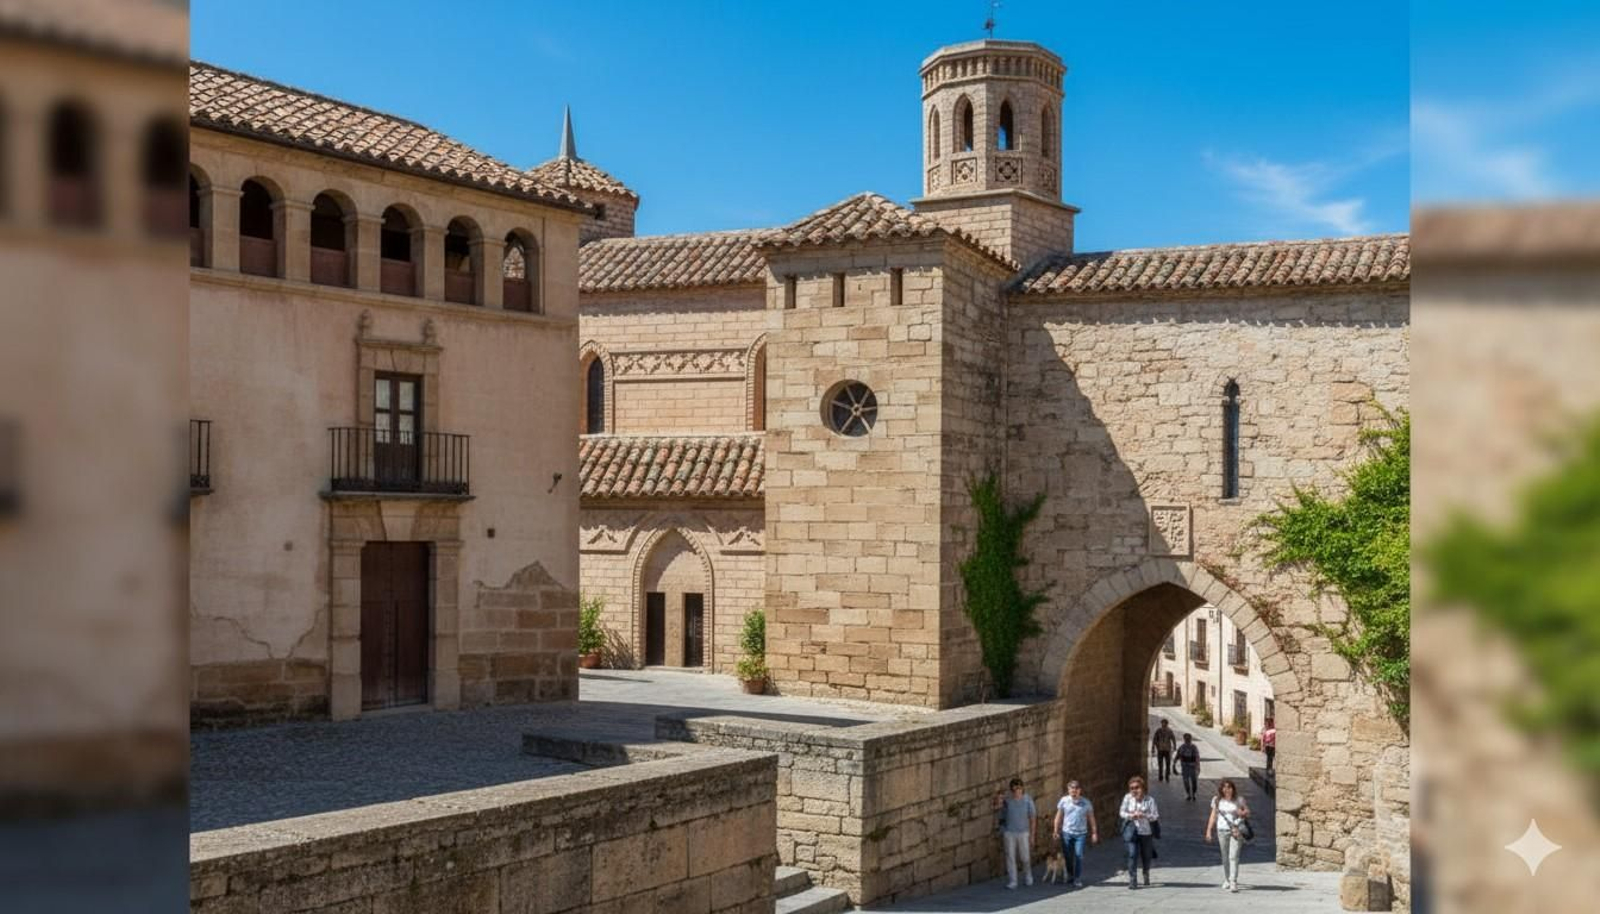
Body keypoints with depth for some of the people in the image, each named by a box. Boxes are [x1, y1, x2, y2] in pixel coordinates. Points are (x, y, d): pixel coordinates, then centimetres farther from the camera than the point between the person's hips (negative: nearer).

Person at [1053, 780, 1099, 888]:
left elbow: (1091, 818, 7)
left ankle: (1078, 879, 0)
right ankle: (1070, 875, 28)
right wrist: (1056, 831, 2)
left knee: (1079, 856, -8)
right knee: (1067, 856, 7)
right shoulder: (1064, 801, 1)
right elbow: (1058, 817, 5)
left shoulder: (1086, 803, 2)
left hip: (1080, 833, -1)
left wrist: (1094, 833, 4)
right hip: (1067, 833, 1)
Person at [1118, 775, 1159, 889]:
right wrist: (1130, 816, -19)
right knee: (1132, 854, -15)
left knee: (1146, 856, 14)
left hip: (1145, 831, 1)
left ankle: (1146, 876, 41)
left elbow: (1155, 815, -8)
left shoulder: (1150, 799, -7)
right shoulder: (1127, 797, -4)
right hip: (1132, 830, -1)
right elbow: (1121, 812, 1)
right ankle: (1132, 880, -11)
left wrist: (1144, 815, -25)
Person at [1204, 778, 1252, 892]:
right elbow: (1213, 816, 10)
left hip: (1236, 830, -2)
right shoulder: (1217, 800, 7)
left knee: (1233, 856, -11)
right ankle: (1226, 880, 24)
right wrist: (1208, 831, 4)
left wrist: (1242, 813, -12)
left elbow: (1248, 812, 11)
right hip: (1222, 830, 2)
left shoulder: (1239, 800, 3)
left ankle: (1233, 882, -14)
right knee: (1225, 857, 9)